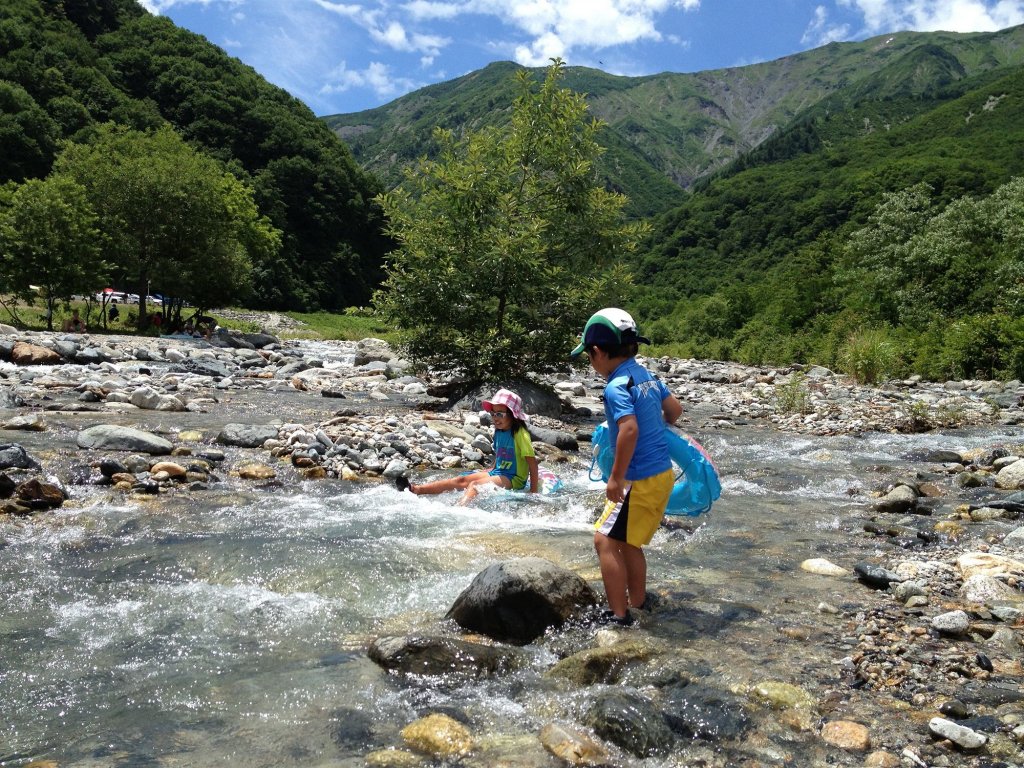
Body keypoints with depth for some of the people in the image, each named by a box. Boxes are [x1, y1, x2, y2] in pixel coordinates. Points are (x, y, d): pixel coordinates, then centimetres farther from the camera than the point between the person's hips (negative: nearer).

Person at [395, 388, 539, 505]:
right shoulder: (499, 432, 10)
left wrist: (533, 493, -19)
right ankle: (416, 490, -17)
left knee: (475, 484, -29)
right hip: (498, 473, 8)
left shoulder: (520, 434, -14)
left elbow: (533, 464, -17)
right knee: (461, 480, -8)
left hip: (514, 479, -8)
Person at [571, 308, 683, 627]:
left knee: (605, 540, -3)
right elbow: (675, 409, 18)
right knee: (627, 541, 21)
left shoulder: (616, 386, -19)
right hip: (663, 473, 9)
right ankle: (639, 601, 33)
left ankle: (619, 615, 0)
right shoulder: (646, 375, 8)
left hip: (641, 480, -9)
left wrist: (616, 478, -22)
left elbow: (629, 429, -30)